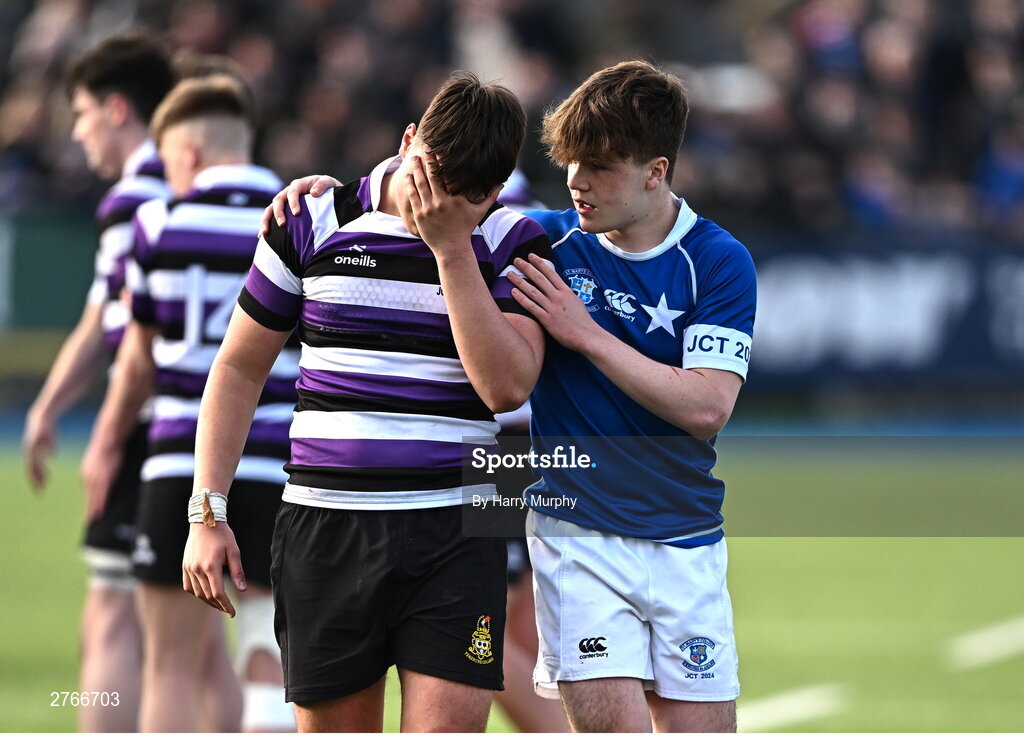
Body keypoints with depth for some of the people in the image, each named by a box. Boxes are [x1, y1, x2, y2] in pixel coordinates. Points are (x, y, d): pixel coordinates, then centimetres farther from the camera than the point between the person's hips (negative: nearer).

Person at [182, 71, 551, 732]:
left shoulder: (512, 244, 2)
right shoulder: (313, 225, 4)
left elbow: (506, 385, -12)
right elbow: (240, 367, 12)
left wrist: (451, 248, -14)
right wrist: (208, 511, 6)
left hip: (456, 534, -1)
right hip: (324, 528, 1)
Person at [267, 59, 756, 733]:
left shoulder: (719, 262, -4)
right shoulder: (549, 241, 1)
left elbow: (706, 407, -13)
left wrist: (586, 334, -15)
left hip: (686, 544, 0)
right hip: (577, 532, 0)